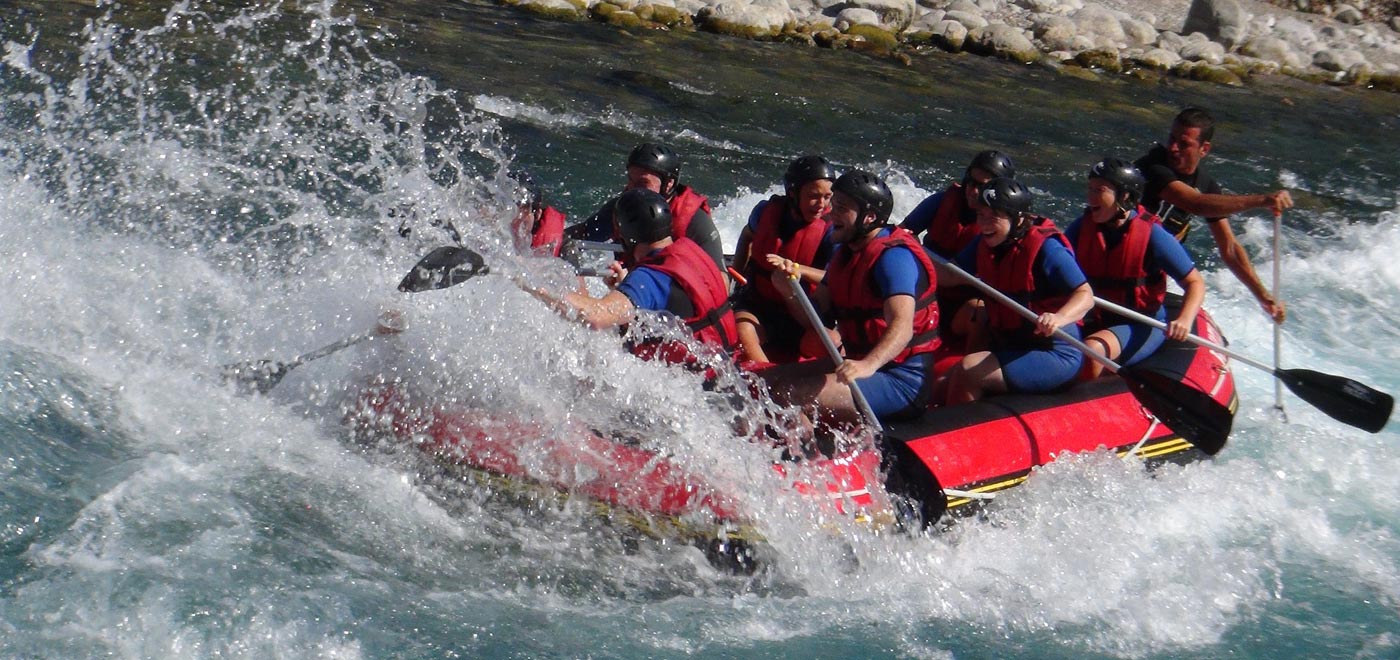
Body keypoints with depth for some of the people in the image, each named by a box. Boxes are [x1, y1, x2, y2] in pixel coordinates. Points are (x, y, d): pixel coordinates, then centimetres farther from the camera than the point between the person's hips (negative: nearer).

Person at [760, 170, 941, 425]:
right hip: (861, 364, 10)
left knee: (791, 396, -23)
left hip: (903, 383, -10)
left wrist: (868, 365, -51)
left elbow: (902, 327, -33)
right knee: (769, 381, 6)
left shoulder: (894, 256, -19)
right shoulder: (847, 251, 12)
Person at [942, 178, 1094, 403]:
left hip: (1056, 357, -8)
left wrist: (1058, 318, -42)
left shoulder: (1045, 248, -18)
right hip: (1009, 349, 8)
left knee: (967, 371, -22)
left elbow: (1085, 295, -22)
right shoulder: (984, 245, 4)